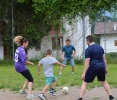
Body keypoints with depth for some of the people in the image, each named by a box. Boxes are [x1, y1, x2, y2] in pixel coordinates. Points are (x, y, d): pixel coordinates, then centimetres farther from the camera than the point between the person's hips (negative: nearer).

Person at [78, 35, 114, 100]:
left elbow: (87, 62, -11)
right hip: (102, 67, 6)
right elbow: (104, 59, 15)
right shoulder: (100, 47, 13)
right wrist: (106, 68, 23)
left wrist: (84, 73, -11)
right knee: (103, 81, 26)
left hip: (93, 67, -6)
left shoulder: (88, 49, -6)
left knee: (85, 82, 5)